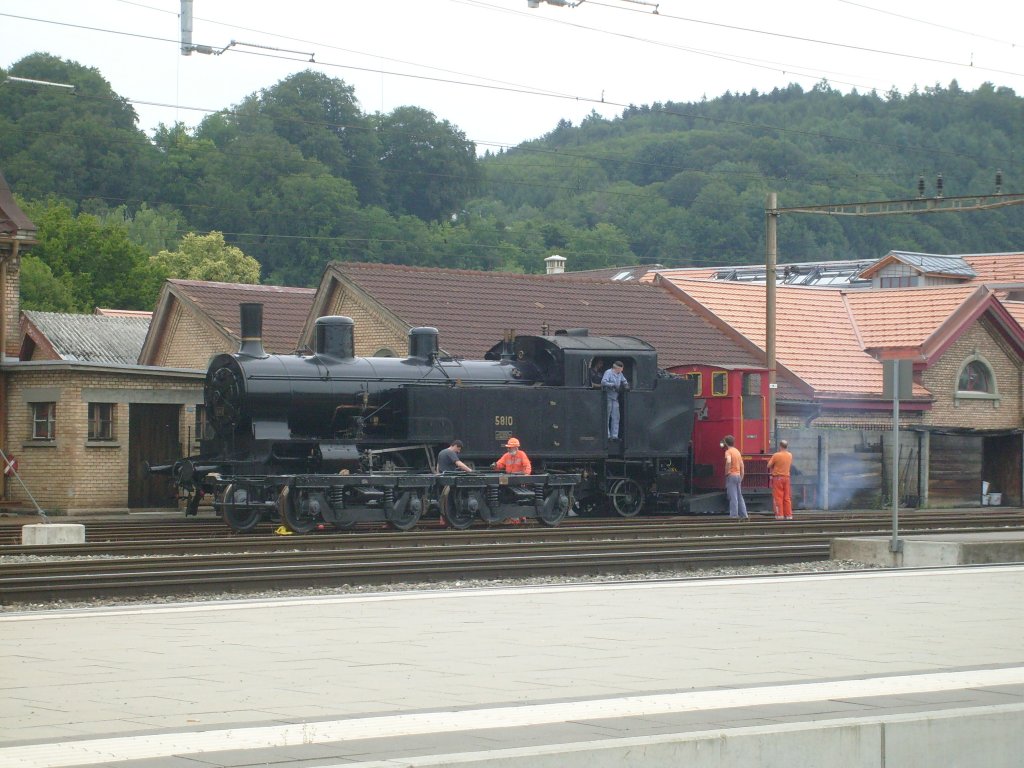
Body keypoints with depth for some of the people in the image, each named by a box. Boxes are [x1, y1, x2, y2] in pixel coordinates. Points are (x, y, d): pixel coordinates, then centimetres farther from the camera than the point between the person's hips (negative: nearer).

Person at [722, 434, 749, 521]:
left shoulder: (728, 451, -9)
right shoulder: (738, 451, 16)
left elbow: (728, 461, -30)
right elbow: (742, 465, 18)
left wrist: (727, 471, -17)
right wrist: (741, 477, 23)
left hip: (731, 475, -8)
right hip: (738, 475, 8)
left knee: (733, 497, -8)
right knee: (739, 497, 12)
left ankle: (734, 515, -10)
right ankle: (744, 515, 11)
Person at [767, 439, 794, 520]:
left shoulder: (776, 455, -13)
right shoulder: (790, 455, 3)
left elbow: (769, 465, -7)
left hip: (777, 478, -5)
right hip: (787, 477, 5)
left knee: (778, 497, -1)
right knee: (787, 498, 9)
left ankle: (779, 514, -4)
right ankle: (788, 515, 8)